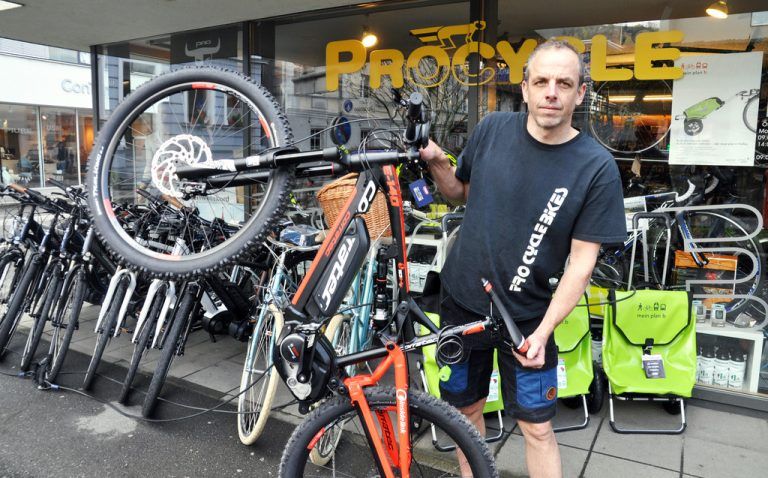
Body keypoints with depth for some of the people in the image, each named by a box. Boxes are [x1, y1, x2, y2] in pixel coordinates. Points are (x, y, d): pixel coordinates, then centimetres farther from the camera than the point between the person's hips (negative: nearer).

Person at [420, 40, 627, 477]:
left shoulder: (598, 167, -14)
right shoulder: (493, 129, -6)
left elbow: (582, 260, -12)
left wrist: (544, 331, -20)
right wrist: (437, 163, -11)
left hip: (527, 316, -2)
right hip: (462, 300, 3)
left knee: (537, 429, 4)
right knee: (466, 409, 17)